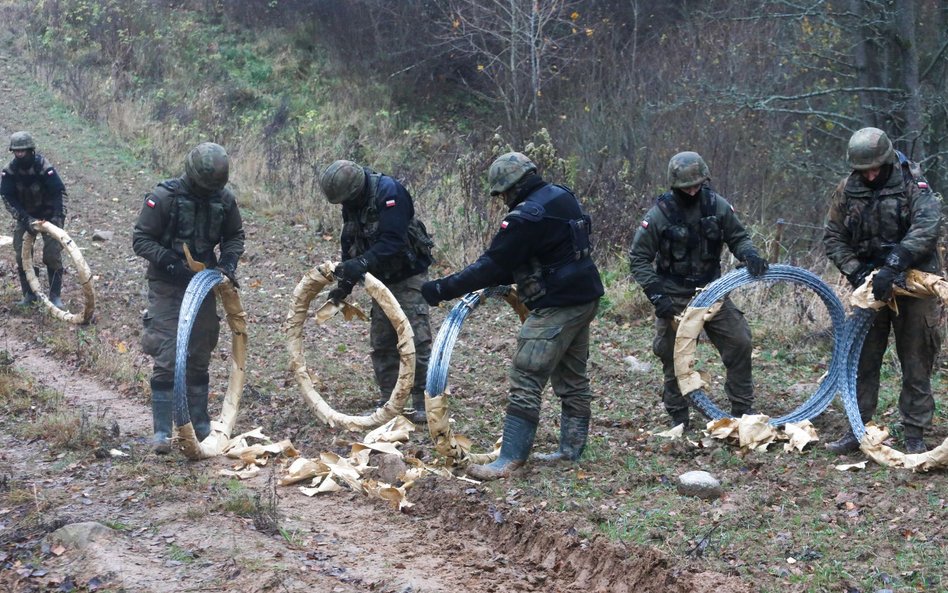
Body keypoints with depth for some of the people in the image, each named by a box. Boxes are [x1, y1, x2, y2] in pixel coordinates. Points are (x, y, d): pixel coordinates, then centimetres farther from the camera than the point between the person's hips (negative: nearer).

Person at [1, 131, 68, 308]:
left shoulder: (44, 167, -23)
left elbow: (60, 192, -20)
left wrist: (59, 216, -30)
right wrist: (26, 220, -25)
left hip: (48, 214, -3)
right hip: (25, 215, 3)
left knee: (52, 254, -11)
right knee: (22, 255, -3)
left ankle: (55, 295, -1)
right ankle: (29, 294, 9)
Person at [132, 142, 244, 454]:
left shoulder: (224, 198, -3)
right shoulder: (164, 197, -15)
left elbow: (235, 236, 12)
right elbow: (140, 239, -12)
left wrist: (228, 262, -7)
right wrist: (170, 262, -23)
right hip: (167, 286, -4)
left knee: (200, 358, 12)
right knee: (166, 358, -9)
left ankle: (201, 423, 22)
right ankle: (162, 431, -5)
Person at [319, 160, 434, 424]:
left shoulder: (389, 192, -24)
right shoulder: (352, 203, 1)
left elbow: (393, 241, -33)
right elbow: (349, 243, 9)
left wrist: (362, 263, -41)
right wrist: (344, 285, 5)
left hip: (408, 276, -8)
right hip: (381, 279, 8)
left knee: (416, 340, -10)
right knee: (381, 343, 8)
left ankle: (422, 403, -4)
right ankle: (387, 402, 15)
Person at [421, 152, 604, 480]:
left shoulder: (527, 216, -19)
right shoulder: (561, 196, 10)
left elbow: (492, 265, -18)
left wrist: (443, 289, -12)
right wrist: (502, 278, 17)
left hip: (557, 307, -10)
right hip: (584, 299, 10)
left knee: (526, 381, -9)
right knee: (572, 379, 18)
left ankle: (509, 460, -10)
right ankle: (572, 450, 26)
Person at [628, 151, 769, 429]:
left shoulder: (717, 205, -4)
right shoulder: (659, 214, -13)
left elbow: (738, 237, 8)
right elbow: (638, 257, -8)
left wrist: (749, 254, -15)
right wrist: (655, 294, -16)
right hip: (675, 299, -3)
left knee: (740, 344, -4)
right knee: (674, 359, 2)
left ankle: (743, 411, 9)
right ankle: (679, 418, 18)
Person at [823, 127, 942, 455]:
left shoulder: (913, 184, -10)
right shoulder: (847, 189, 0)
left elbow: (926, 229, -23)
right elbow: (833, 238, 4)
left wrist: (893, 267, -32)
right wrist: (855, 271, -12)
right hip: (871, 284, 3)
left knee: (916, 365, 1)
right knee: (862, 360, 5)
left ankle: (915, 436, 8)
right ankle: (857, 430, 14)